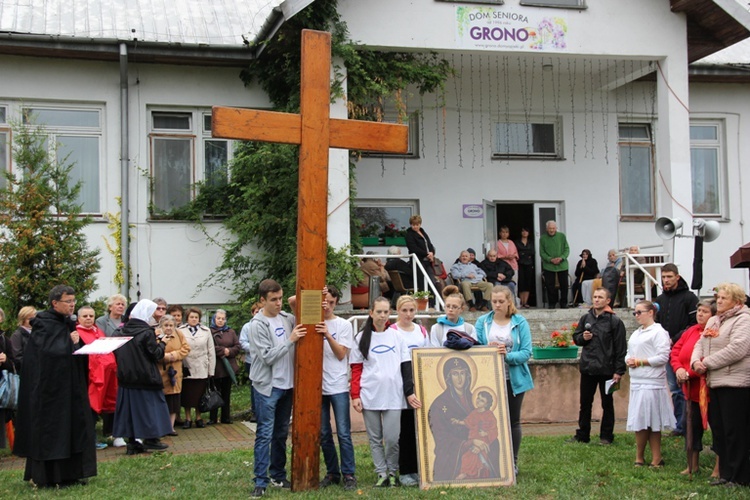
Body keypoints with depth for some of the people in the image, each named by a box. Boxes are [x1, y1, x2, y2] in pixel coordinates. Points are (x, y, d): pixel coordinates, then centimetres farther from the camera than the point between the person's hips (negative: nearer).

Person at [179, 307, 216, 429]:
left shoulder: (206, 331, 5)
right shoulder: (181, 331, 0)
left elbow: (211, 352, 5)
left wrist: (211, 370, 2)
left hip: (202, 369, 1)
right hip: (186, 368, -1)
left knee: (200, 395, 7)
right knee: (186, 395, 5)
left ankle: (198, 418, 20)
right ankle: (187, 418, 17)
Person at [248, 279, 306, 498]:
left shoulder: (288, 318, 5)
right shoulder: (258, 324, -12)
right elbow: (268, 356, -16)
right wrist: (290, 340, -19)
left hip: (287, 385, 6)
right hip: (267, 386, -6)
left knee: (281, 433, 14)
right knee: (265, 434, -4)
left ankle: (278, 475, 25)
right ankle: (261, 481, 1)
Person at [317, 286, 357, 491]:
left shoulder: (344, 325, 3)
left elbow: (341, 354, -4)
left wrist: (328, 334, -17)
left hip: (338, 386, -2)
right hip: (317, 385, 2)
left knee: (343, 433, -3)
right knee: (323, 434, 8)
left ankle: (348, 474, 5)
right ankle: (332, 472, 19)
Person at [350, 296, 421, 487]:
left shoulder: (397, 336, 9)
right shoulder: (362, 337, 7)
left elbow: (406, 366, 8)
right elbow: (356, 369, 5)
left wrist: (409, 392, 1)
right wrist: (355, 395, -3)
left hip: (393, 395, 0)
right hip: (369, 395, 0)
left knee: (392, 438, -5)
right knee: (375, 438, 5)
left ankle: (393, 473, 13)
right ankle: (381, 473, 16)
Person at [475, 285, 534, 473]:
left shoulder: (520, 322, -2)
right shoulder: (482, 322, 2)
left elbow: (526, 352, -9)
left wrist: (508, 355, -25)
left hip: (514, 380, -1)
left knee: (513, 421, 10)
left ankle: (512, 463, 20)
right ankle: (492, 461, 14)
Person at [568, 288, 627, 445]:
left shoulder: (615, 321, -7)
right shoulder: (585, 318, 7)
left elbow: (621, 348, -8)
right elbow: (576, 337, 18)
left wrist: (619, 371, -12)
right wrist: (582, 337, -6)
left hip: (606, 370, -4)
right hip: (587, 368, 4)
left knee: (607, 404, 8)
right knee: (585, 403, 12)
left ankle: (606, 436, 17)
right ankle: (582, 435, 21)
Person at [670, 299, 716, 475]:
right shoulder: (690, 331, 9)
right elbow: (675, 351, 11)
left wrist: (690, 373, -20)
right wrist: (678, 368, -6)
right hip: (691, 388, 8)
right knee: (691, 425, 14)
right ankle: (692, 465, 27)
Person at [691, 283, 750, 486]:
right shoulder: (713, 321, 19)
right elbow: (700, 344, 19)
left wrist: (707, 363, -15)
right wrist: (695, 361, -4)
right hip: (715, 383, 9)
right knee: (718, 430, 12)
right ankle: (725, 473, 21)